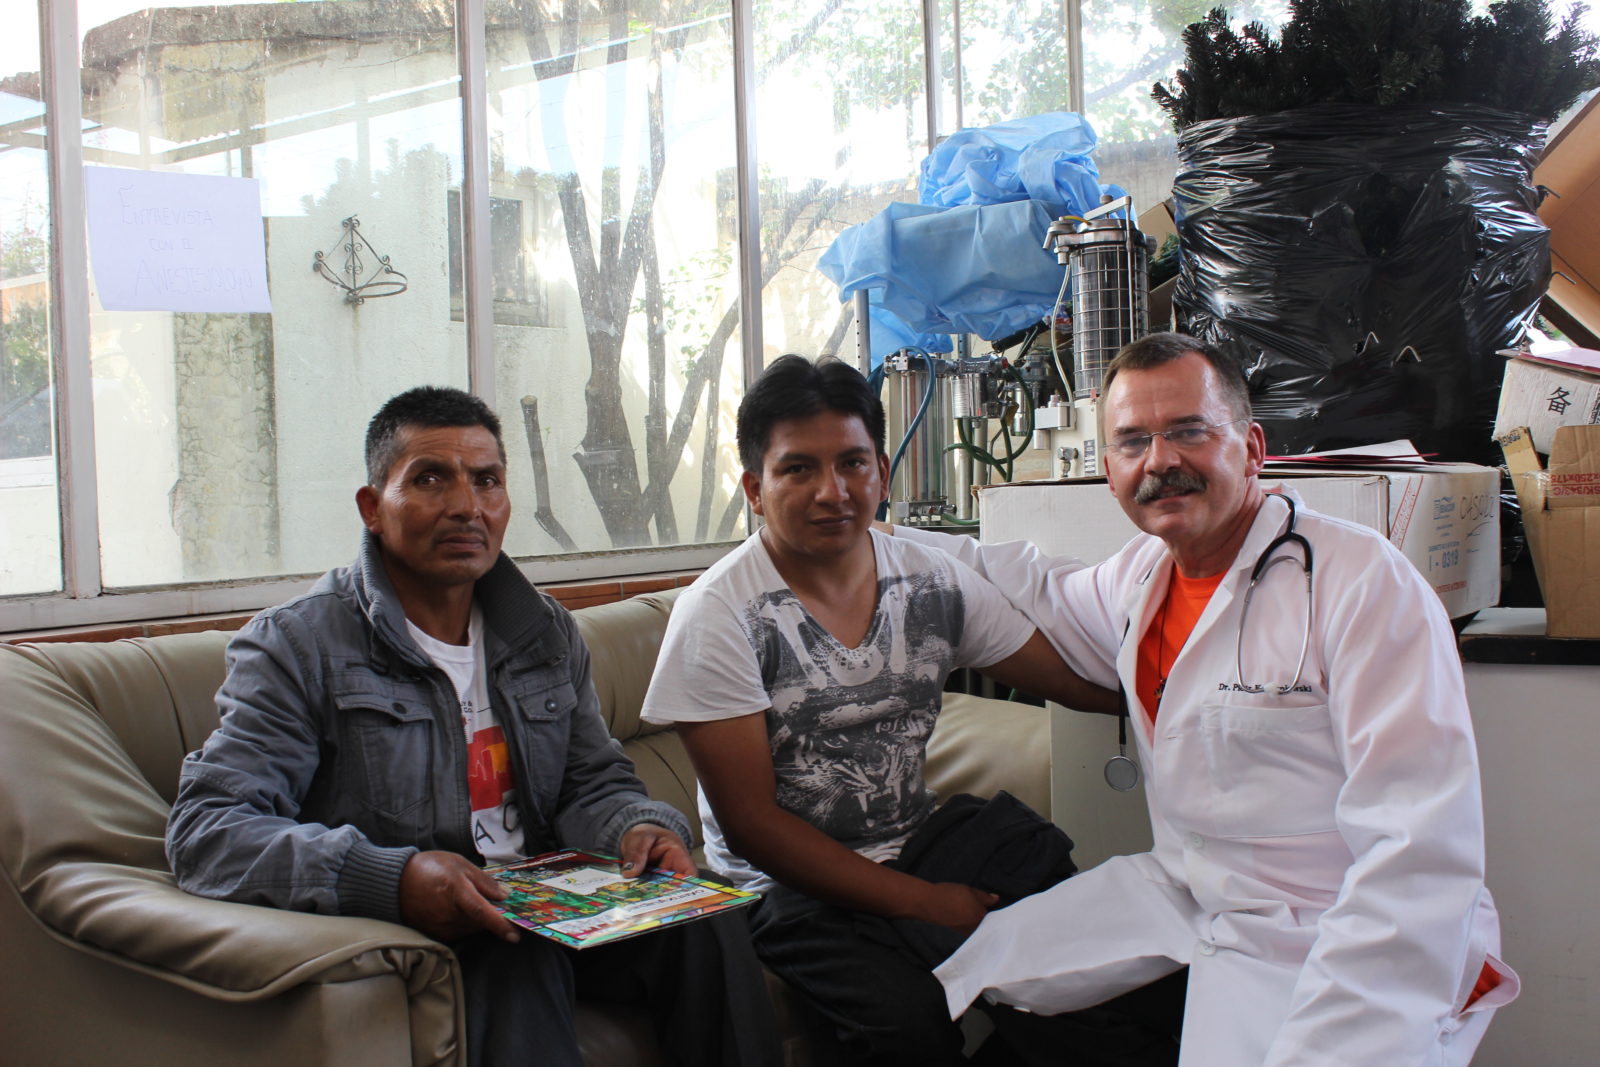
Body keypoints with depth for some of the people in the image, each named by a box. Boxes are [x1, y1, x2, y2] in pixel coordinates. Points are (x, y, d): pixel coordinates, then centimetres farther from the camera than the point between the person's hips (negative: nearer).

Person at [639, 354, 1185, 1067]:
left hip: (918, 841, 5)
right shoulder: (716, 618, -13)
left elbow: (1085, 680, 4)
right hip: (789, 882, -4)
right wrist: (922, 903, -16)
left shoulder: (934, 582, 1)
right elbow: (751, 823, -13)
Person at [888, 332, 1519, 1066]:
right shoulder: (1142, 575, 4)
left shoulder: (1363, 583, -19)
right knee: (955, 975, 4)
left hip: (1329, 944, -7)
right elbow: (1049, 593, 29)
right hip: (1179, 891, 7)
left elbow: (1419, 856, -24)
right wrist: (891, 542, 29)